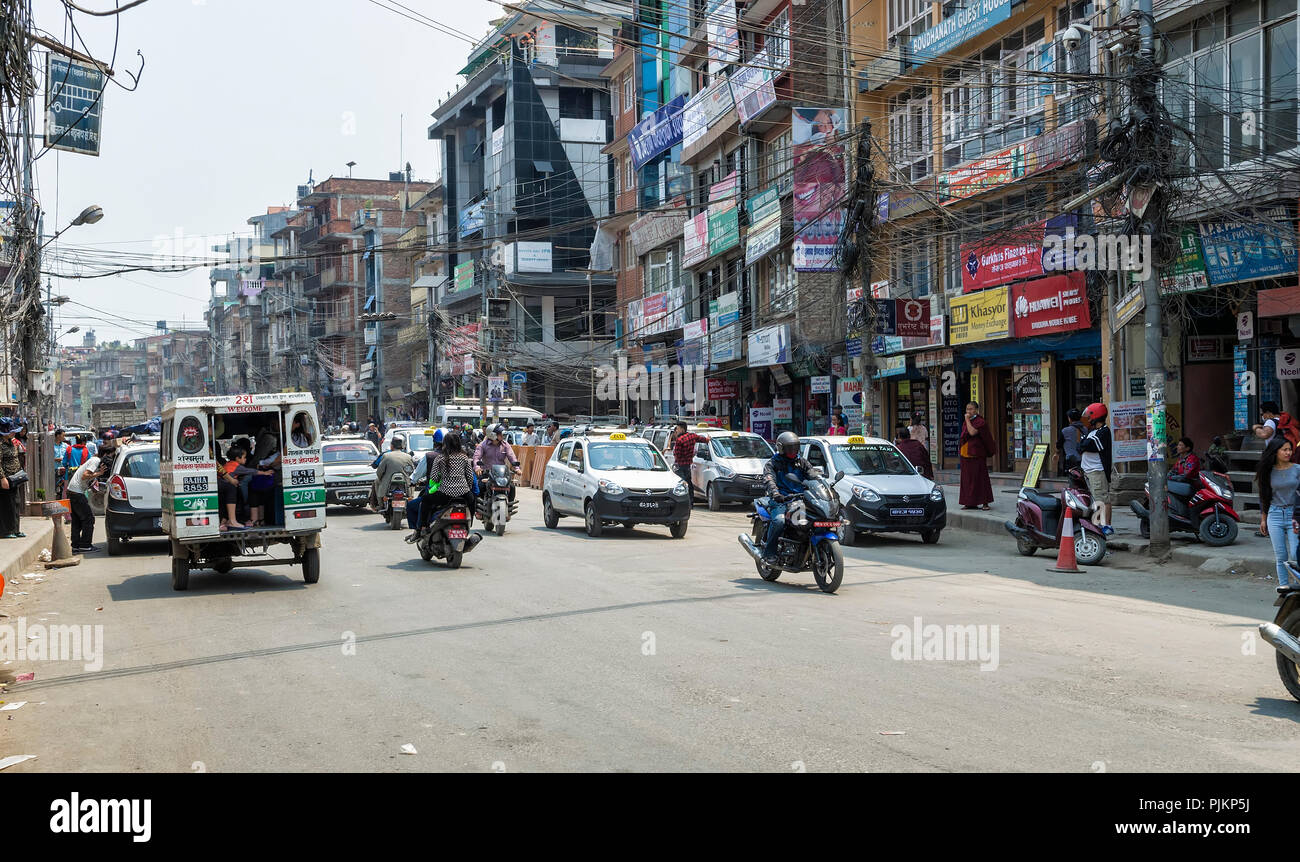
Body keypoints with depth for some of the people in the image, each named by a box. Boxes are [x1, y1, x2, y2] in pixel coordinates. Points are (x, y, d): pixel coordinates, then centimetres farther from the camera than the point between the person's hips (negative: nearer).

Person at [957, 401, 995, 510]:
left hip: (976, 455, -7)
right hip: (966, 455, 8)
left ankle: (984, 502, -2)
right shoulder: (966, 422, 16)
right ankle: (970, 502, 13)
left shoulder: (980, 422, -8)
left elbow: (972, 432, -24)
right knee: (968, 478, 7)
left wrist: (967, 420, -16)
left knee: (980, 477, -6)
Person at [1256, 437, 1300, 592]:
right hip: (1275, 515, 2)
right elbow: (1264, 496, 16)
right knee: (1280, 555, 2)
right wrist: (1263, 518, 16)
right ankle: (1283, 584, 7)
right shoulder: (1269, 472, 7)